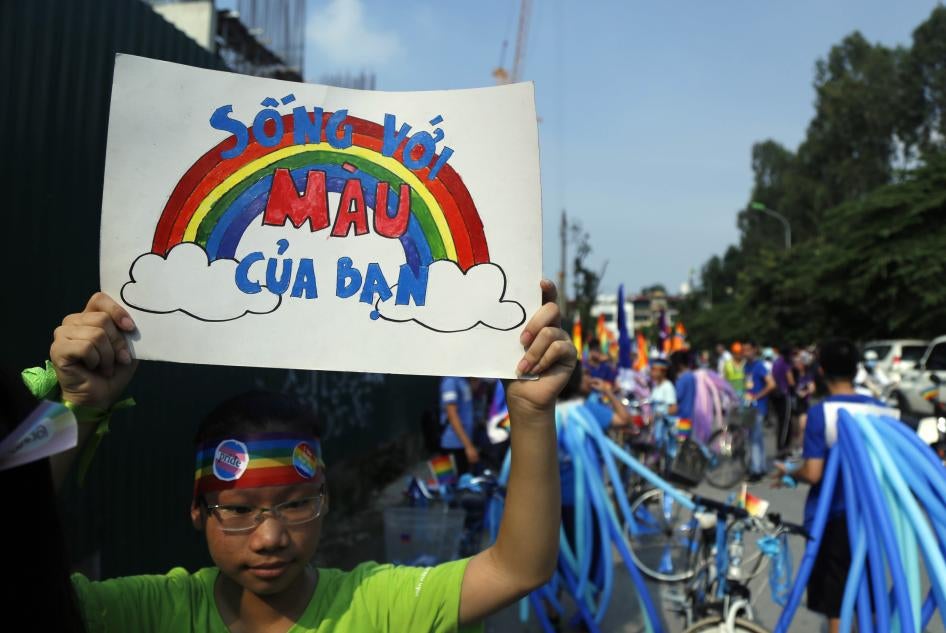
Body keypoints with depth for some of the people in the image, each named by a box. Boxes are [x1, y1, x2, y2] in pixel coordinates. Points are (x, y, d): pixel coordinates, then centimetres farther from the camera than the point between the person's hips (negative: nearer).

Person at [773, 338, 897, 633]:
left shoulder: (821, 412, -16)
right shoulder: (880, 410, -2)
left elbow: (813, 474, -19)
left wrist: (788, 472, 1)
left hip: (831, 519, -4)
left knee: (837, 607, 6)